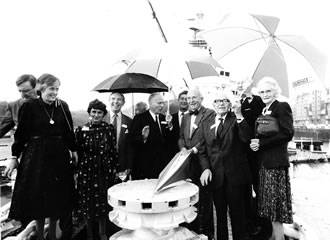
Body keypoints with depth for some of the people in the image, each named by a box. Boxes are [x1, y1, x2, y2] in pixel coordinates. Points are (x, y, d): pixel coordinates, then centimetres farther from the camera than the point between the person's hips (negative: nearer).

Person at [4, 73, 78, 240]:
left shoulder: (62, 106, 2)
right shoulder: (29, 106, -6)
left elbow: (69, 131, 7)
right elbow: (20, 133, -3)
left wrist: (74, 150, 9)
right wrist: (14, 157, -3)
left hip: (59, 156, 3)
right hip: (36, 155, -2)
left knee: (58, 196, 11)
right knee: (37, 196, 8)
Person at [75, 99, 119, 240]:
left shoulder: (109, 129, -1)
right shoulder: (81, 130, -2)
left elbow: (114, 151, 2)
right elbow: (77, 151, 2)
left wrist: (115, 169, 0)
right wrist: (76, 170, 1)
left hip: (105, 171, 0)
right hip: (86, 171, 0)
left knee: (103, 202, 11)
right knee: (87, 202, 9)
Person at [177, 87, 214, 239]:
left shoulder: (210, 114, -4)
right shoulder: (185, 117, 18)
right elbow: (181, 137, 16)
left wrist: (195, 148, -18)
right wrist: (183, 148, -3)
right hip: (188, 163, 6)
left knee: (204, 197, 3)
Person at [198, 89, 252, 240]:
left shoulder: (236, 120, -2)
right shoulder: (206, 123, 8)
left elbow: (246, 138, -19)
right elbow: (203, 150, 8)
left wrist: (239, 117, -25)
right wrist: (206, 168, -5)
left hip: (234, 174, -3)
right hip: (215, 175, 4)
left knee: (236, 212, 8)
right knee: (220, 213, 17)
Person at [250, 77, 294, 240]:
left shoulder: (282, 107, -7)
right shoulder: (263, 111, 17)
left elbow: (287, 133, -18)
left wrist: (261, 142, -17)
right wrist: (253, 144, -1)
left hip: (276, 162, -8)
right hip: (264, 163, 8)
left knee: (276, 205, -1)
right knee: (271, 205, 16)